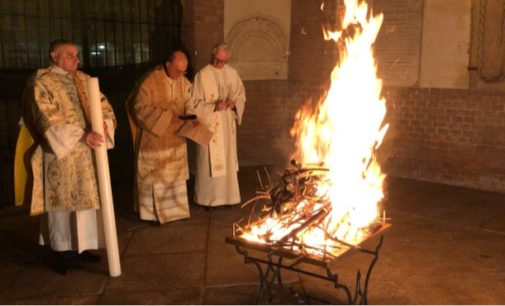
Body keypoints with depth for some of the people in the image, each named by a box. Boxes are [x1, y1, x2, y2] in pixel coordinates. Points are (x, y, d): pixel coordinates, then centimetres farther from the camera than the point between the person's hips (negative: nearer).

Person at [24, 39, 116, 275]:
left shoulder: (84, 80, 12)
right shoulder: (41, 82, -7)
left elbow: (104, 105, 8)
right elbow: (49, 120, -17)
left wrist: (103, 123, -15)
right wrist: (81, 134, -26)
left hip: (87, 153, 6)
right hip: (61, 153, -6)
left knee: (86, 199, 10)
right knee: (62, 200, 1)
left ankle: (80, 246, 22)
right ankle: (63, 252, 12)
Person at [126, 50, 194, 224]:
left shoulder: (183, 81, -1)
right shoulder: (150, 81, -19)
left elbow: (187, 103, 10)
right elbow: (140, 107, -20)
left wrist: (189, 115, -13)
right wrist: (168, 117, -25)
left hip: (176, 137, 6)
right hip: (155, 137, -6)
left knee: (176, 174, 14)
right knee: (155, 175, 4)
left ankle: (176, 208, 28)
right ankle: (154, 213, 16)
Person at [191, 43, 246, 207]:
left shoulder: (232, 73, 4)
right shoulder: (202, 75, -10)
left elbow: (241, 94, 12)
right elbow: (195, 103, -10)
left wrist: (234, 102, -10)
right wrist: (213, 106, -25)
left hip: (227, 124, 5)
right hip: (209, 125, -5)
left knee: (228, 159, 12)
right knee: (209, 161, 1)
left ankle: (227, 195, 26)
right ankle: (207, 197, 15)